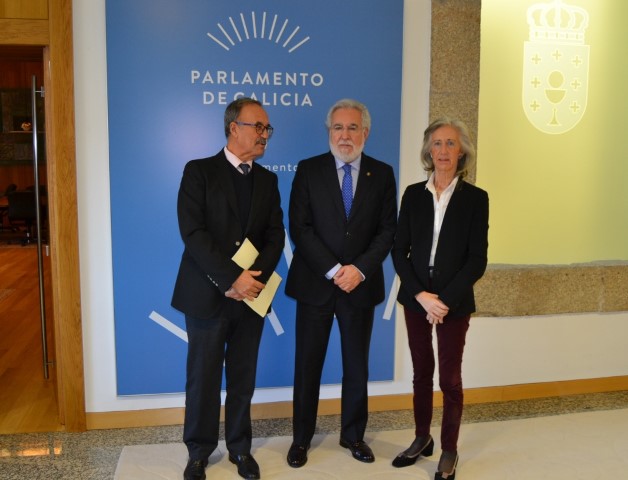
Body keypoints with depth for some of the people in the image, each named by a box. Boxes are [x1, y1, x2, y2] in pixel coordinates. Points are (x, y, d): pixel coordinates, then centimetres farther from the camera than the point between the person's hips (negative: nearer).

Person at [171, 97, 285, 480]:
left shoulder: (267, 179, 10)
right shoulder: (199, 171, -4)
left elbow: (275, 234, 3)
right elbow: (193, 232, -14)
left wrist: (255, 278, -13)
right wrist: (231, 278, -20)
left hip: (251, 295, 4)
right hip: (208, 294, -3)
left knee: (243, 377, 12)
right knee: (203, 378, 8)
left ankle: (240, 447, 29)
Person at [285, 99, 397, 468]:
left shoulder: (383, 174, 3)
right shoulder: (308, 170, -1)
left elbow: (388, 231, 0)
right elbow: (300, 227, -7)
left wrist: (359, 269, -14)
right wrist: (333, 270, -15)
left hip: (362, 284, 1)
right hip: (315, 283, -1)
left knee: (357, 366, 12)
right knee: (308, 365, 8)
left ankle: (354, 434, 29)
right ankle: (302, 438, 23)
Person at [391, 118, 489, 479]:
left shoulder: (476, 198, -4)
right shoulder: (413, 194, 3)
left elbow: (477, 260, -7)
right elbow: (399, 251, 0)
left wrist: (445, 299, -15)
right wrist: (421, 294, -12)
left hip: (454, 301, -2)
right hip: (416, 298, 3)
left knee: (450, 377, 5)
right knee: (422, 372, 14)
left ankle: (450, 451, 22)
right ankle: (422, 439, 30)